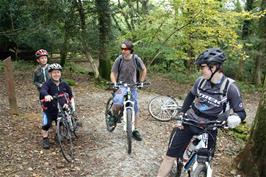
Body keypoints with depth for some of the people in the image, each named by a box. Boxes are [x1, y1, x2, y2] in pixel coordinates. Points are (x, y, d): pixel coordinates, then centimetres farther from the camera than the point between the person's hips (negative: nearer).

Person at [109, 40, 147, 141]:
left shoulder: (136, 59, -7)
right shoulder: (119, 59, -11)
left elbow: (144, 70, 9)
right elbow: (113, 73, -5)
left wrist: (141, 82, 4)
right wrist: (114, 84, -21)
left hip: (132, 86, 3)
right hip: (121, 86, -3)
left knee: (135, 108, 8)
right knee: (117, 104, -29)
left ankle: (134, 130, 24)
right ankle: (115, 116, 6)